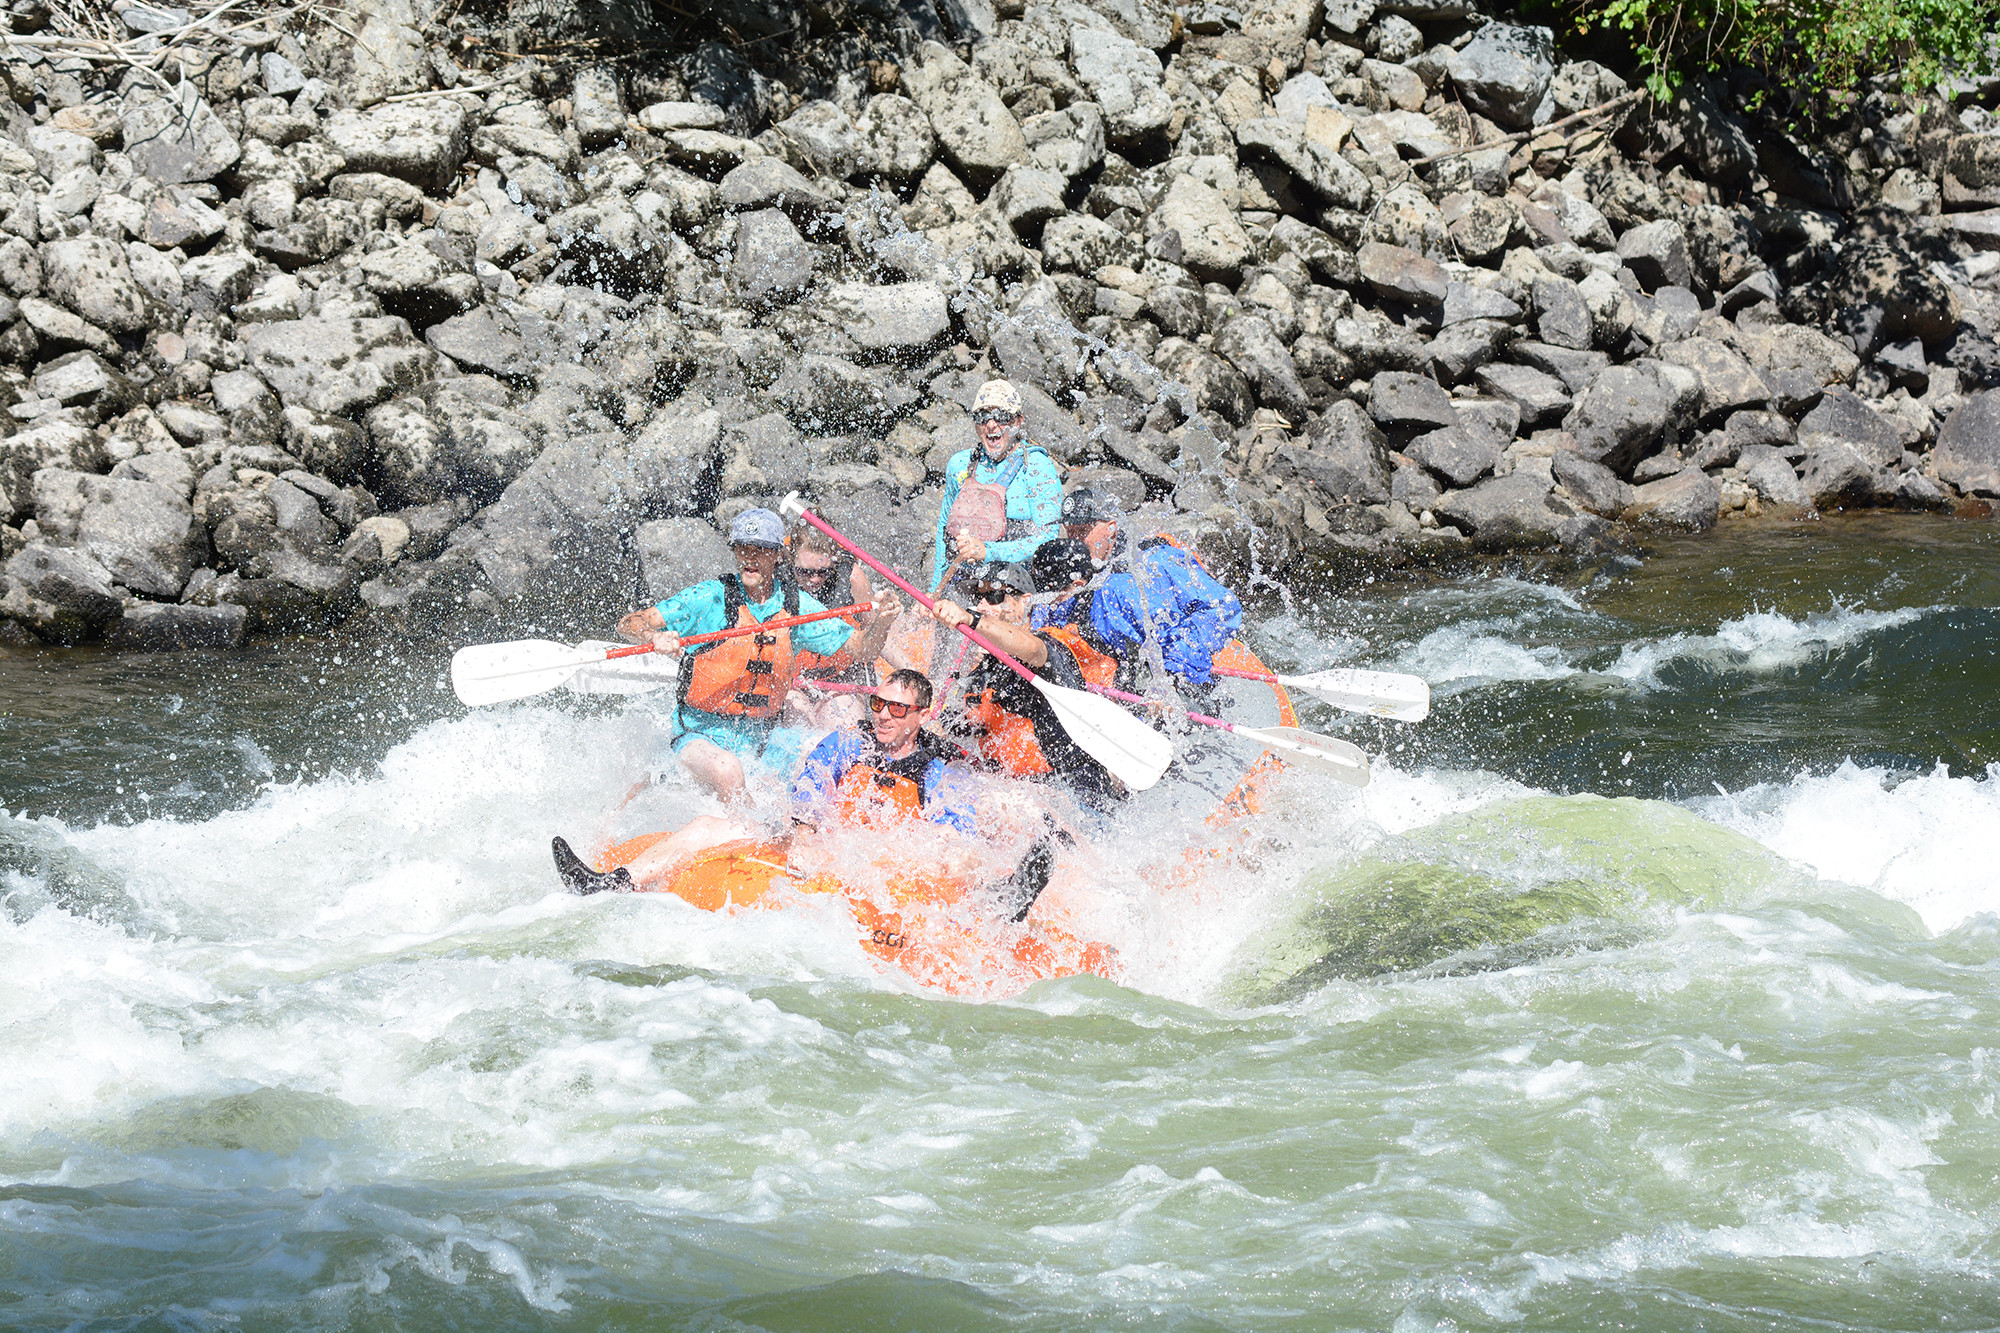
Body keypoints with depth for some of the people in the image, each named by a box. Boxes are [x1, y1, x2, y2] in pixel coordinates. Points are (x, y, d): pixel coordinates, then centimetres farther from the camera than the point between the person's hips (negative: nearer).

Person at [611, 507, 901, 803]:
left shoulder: (797, 606, 2)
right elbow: (630, 624, -14)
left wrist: (881, 622, -15)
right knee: (728, 772, -34)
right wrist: (656, 638, -37)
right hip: (700, 734, -5)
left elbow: (859, 649, 6)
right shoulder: (710, 598, -10)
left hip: (760, 742, 5)